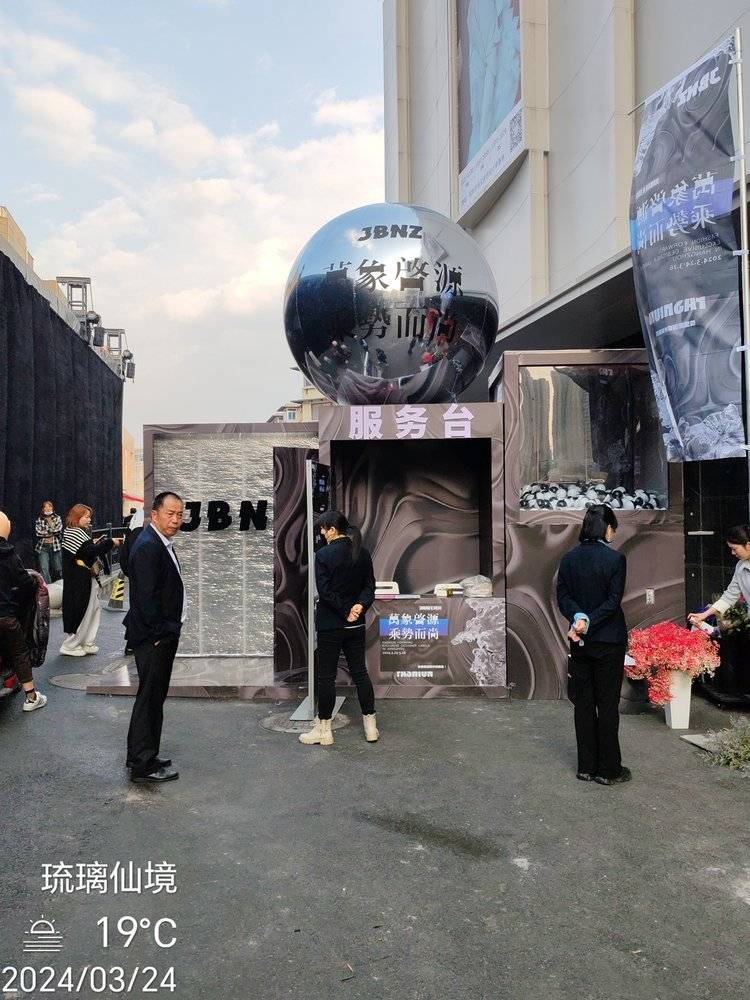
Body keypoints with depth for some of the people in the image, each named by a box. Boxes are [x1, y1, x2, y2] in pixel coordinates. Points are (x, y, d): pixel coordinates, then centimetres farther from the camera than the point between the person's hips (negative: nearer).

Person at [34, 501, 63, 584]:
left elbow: (58, 530, -10)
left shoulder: (57, 518, 5)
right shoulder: (39, 520, 6)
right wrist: (52, 532, -8)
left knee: (57, 569, 8)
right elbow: (38, 532, -8)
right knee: (44, 569, -10)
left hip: (55, 546, 0)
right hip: (43, 547, 0)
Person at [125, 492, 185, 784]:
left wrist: (170, 631, 14)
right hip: (154, 637, -10)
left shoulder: (162, 543, 13)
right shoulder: (148, 546, -19)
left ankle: (142, 757, 30)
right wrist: (160, 634, -19)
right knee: (149, 697, -1)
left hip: (163, 634, 10)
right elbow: (146, 596, -23)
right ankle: (143, 766, 9)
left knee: (153, 696, 18)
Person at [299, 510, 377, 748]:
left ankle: (323, 730, 12)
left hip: (330, 626, -6)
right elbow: (369, 585, 3)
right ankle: (370, 726, 18)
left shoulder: (324, 555, -14)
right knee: (360, 673, 13)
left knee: (326, 677, 4)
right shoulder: (363, 553, 4)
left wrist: (345, 612, -10)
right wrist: (360, 604, -12)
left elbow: (325, 591, -17)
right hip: (357, 626, 6)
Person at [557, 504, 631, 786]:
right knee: (608, 705, 5)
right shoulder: (615, 559, -11)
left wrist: (578, 618, -14)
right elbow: (613, 601, -15)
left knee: (583, 704, 11)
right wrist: (589, 622, -15)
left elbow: (563, 596, -1)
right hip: (609, 641, -4)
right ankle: (608, 769, 13)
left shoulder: (569, 559, 2)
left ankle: (586, 766, 18)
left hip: (580, 642, 4)